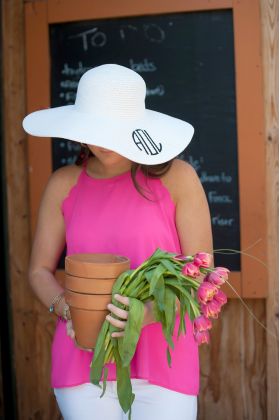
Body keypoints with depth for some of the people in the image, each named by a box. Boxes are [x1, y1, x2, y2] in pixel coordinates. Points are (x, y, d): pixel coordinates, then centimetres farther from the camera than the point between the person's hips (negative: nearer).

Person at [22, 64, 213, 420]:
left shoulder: (176, 177, -5)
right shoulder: (64, 184, 3)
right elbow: (39, 271, 9)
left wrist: (152, 312, -22)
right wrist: (67, 311, -12)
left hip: (162, 360, -2)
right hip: (84, 361, 2)